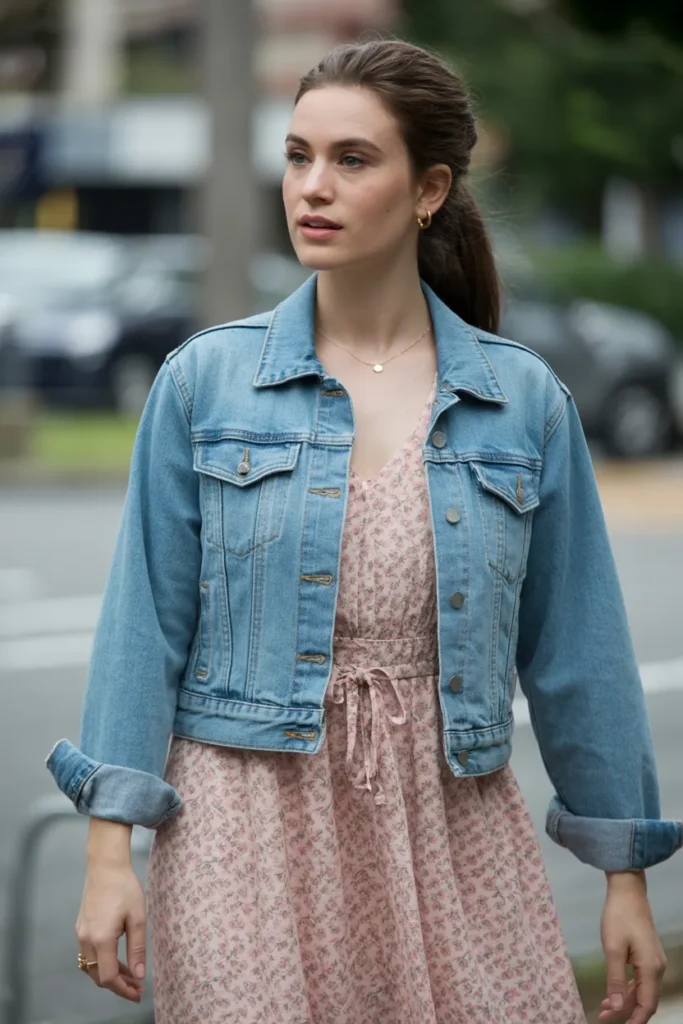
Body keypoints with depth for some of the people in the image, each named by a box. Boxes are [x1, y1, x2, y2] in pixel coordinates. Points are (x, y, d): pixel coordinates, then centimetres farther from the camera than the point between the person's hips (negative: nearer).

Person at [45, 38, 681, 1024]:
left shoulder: (523, 398, 3)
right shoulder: (204, 381, 1)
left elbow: (575, 647, 6)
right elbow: (145, 622, 0)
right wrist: (110, 849, -6)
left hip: (454, 829, 1)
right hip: (249, 823, -1)